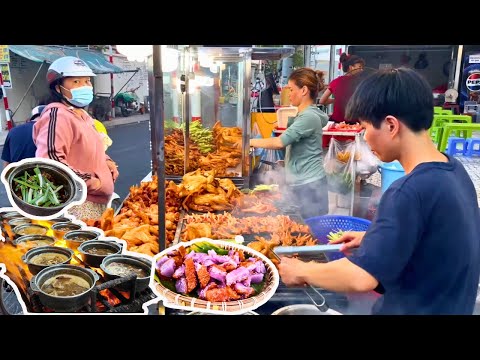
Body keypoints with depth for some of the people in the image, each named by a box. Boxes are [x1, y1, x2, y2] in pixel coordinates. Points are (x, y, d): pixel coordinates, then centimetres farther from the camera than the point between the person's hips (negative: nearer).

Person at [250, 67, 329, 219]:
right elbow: (289, 141, 18)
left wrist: (250, 142, -11)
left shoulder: (309, 117, -17)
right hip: (301, 183, 9)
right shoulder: (304, 114, 14)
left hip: (309, 185, -9)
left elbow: (280, 142, -22)